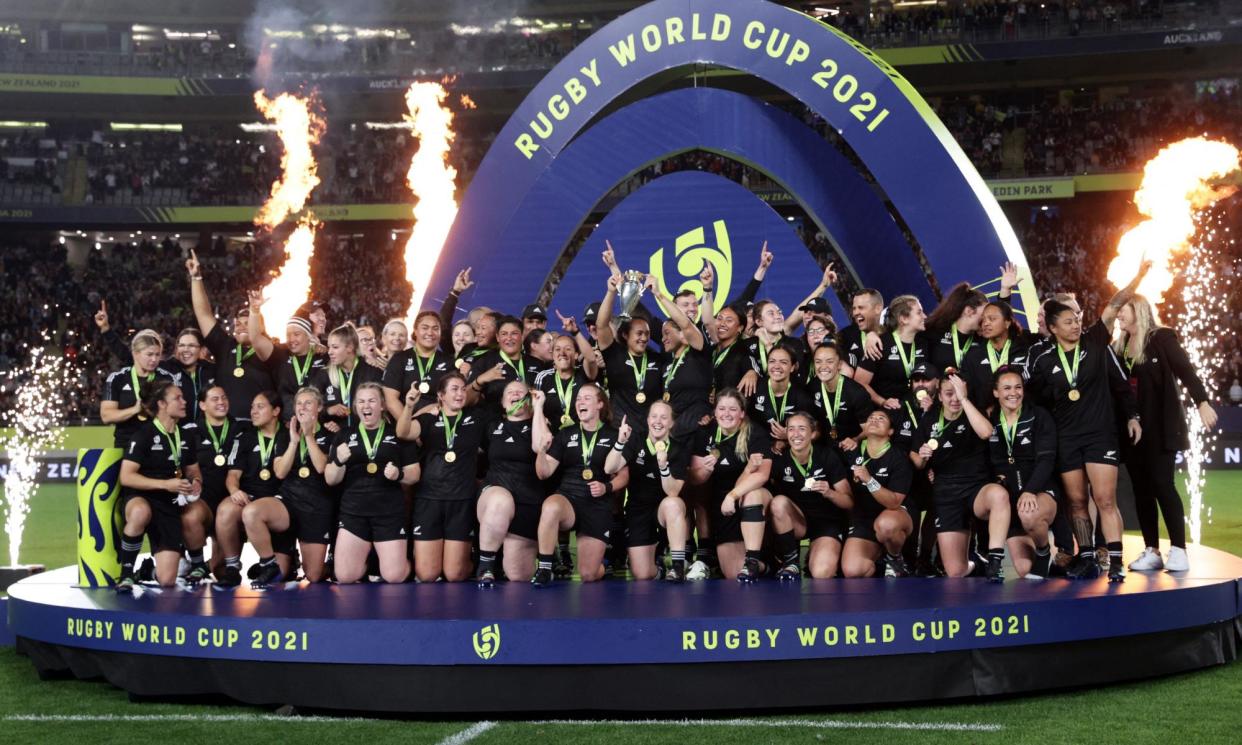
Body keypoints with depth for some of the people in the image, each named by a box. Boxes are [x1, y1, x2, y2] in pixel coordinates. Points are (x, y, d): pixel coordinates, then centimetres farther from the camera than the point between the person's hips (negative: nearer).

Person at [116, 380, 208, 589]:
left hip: (171, 504, 4)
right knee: (140, 512, -45)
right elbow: (126, 477, -17)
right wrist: (165, 484, -26)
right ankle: (126, 572, -24)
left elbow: (192, 471, 21)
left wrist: (196, 482, -4)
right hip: (141, 497, -4)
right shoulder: (143, 434, -10)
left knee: (167, 580, -12)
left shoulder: (186, 436, 8)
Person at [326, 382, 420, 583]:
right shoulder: (344, 436, 10)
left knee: (394, 576, -10)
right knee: (345, 577, -10)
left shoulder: (399, 434, 6)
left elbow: (414, 475, 7)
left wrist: (399, 474, -15)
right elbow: (330, 480, 8)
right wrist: (339, 462, -13)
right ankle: (366, 560, 24)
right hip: (353, 512, 1)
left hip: (390, 512, -1)